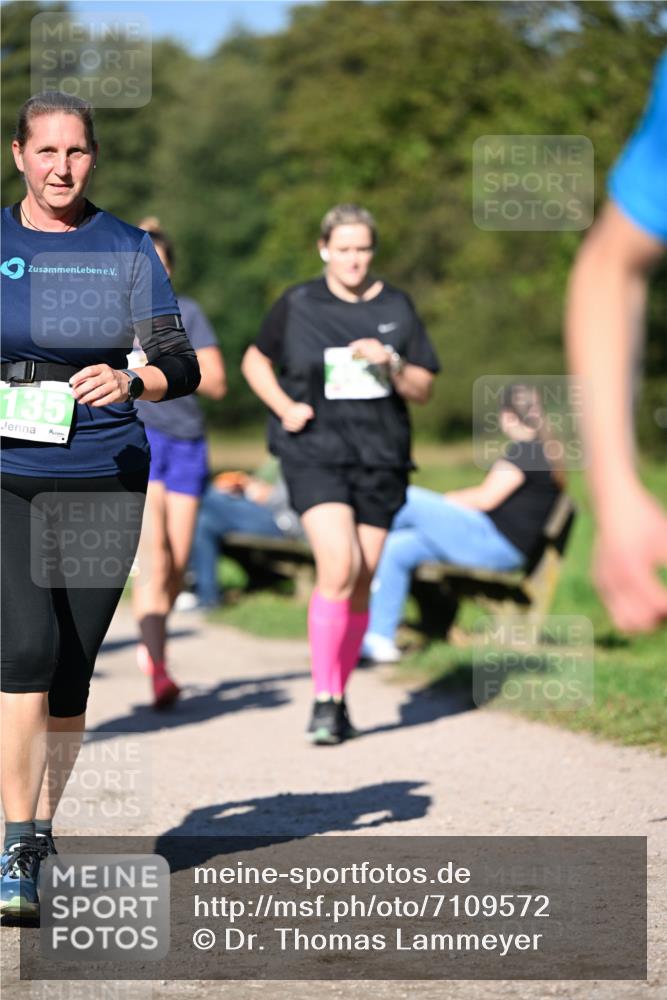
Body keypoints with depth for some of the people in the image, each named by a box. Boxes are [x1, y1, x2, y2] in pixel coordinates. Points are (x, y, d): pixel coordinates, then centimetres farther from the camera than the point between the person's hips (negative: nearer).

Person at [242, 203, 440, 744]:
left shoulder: (397, 307, 6)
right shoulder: (297, 305, 1)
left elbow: (423, 390, 8)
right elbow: (255, 361, 14)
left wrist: (391, 364, -13)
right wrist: (284, 407, -3)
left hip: (380, 459, 3)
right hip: (316, 453, -3)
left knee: (361, 584, 5)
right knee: (339, 567, -21)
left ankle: (339, 697, 20)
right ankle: (323, 699, -16)